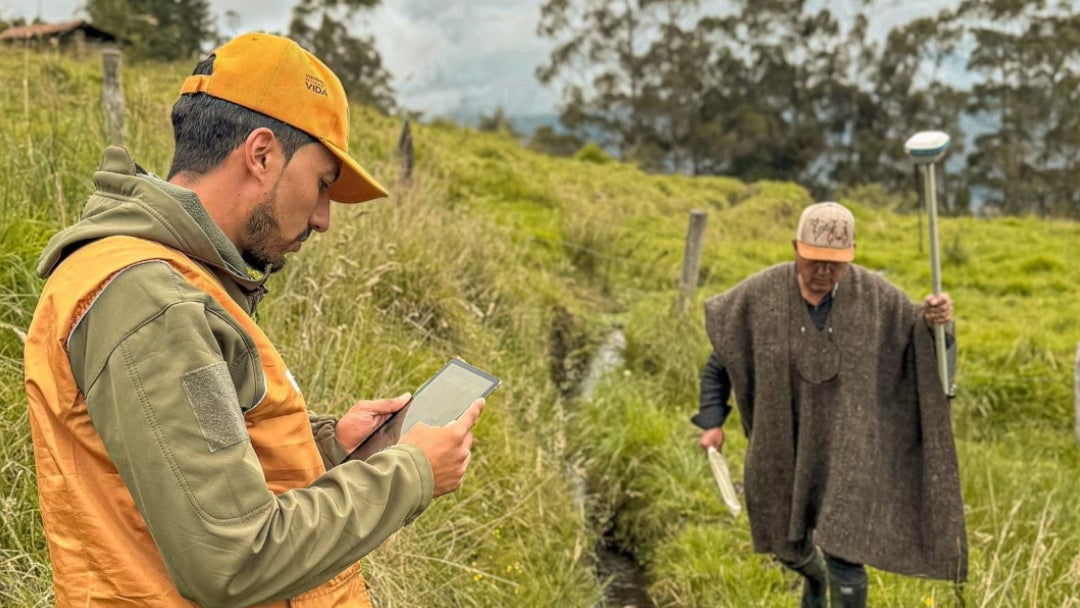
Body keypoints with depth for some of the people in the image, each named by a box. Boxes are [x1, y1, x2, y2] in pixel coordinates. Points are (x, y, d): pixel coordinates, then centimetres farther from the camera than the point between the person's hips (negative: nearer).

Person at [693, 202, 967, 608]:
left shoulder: (874, 295, -14)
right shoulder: (760, 295, -13)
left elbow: (920, 336, -2)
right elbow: (721, 353, 0)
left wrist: (935, 320, -26)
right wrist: (712, 420, -3)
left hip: (847, 448, -2)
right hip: (784, 448, 2)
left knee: (844, 553, -6)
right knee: (788, 545, 21)